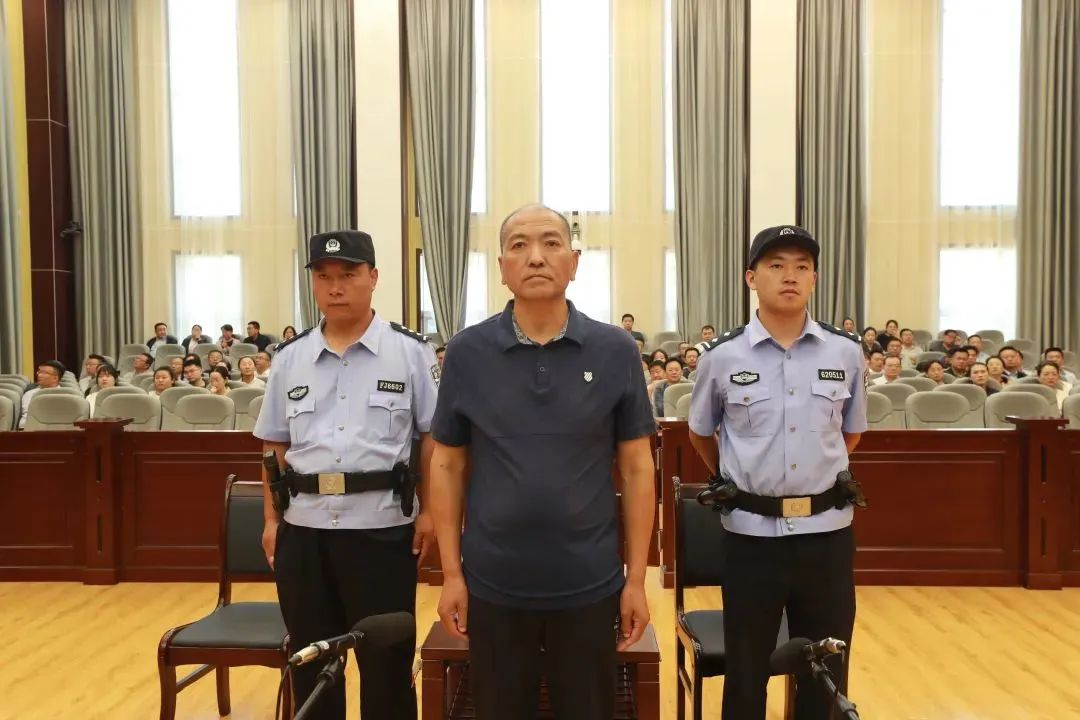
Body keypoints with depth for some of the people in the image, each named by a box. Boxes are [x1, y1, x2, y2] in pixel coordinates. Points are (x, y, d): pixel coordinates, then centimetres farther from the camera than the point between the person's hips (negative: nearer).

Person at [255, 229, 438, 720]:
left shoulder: (409, 351, -2)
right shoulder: (290, 358, 8)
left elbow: (433, 437, 0)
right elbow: (275, 446, 13)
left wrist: (429, 512, -4)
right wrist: (271, 519, 9)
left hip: (382, 526, -3)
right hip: (304, 527, 4)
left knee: (386, 661, 8)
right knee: (310, 662, 16)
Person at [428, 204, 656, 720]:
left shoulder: (616, 351, -5)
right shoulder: (467, 352, -4)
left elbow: (636, 468, -1)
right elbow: (448, 466, 1)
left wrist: (636, 578, -2)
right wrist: (451, 572, -1)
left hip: (589, 584, 0)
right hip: (493, 584, 1)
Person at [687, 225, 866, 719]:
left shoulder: (847, 352, 0)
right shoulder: (722, 356, -5)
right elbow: (700, 433, 11)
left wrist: (819, 475, 12)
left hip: (827, 532, 2)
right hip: (752, 533, -1)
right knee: (746, 672, 12)